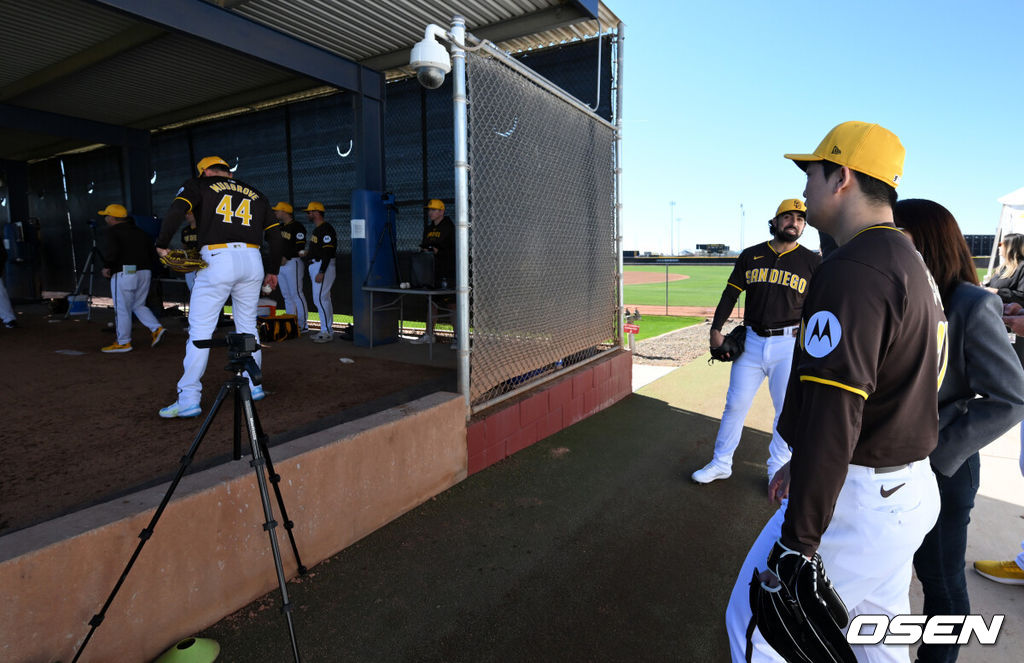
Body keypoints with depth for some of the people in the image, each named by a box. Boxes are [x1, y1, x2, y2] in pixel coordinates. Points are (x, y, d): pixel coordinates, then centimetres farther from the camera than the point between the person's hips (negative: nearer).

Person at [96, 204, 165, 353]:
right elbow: (151, 250, 13)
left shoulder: (113, 231, -5)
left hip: (124, 274, -7)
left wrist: (107, 266, -5)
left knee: (122, 309, 3)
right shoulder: (139, 231, 15)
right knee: (138, 305, 19)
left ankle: (123, 342, 10)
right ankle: (156, 328, 0)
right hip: (145, 273, 7)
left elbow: (111, 251, -20)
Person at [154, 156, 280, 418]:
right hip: (252, 260, 4)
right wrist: (273, 271, 26)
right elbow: (275, 236, 19)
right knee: (247, 326, 15)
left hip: (217, 260, -4)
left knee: (200, 329, 0)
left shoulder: (198, 185, 10)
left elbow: (175, 212, -8)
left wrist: (161, 245, 3)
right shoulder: (255, 194, 21)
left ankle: (189, 399, 0)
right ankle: (253, 385, 22)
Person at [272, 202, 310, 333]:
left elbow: (300, 247, -16)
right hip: (280, 263, 9)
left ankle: (303, 325, -7)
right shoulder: (281, 226, 16)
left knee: (296, 294, -10)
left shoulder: (297, 227, -9)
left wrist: (286, 257, -19)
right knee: (286, 296, 9)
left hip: (292, 263, -9)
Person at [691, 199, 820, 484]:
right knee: (735, 404, 6)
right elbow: (730, 294, 7)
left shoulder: (811, 261, 4)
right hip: (751, 341, 1)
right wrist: (716, 329, -2)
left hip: (789, 345, -1)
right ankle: (721, 463, 18)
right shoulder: (751, 255, 8)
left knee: (787, 410, 6)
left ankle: (778, 470, 24)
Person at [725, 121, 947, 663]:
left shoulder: (852, 271, -22)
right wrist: (801, 463, 22)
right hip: (911, 488, 10)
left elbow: (832, 416, -28)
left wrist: (796, 545, -23)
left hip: (857, 497, -10)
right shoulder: (911, 264, 12)